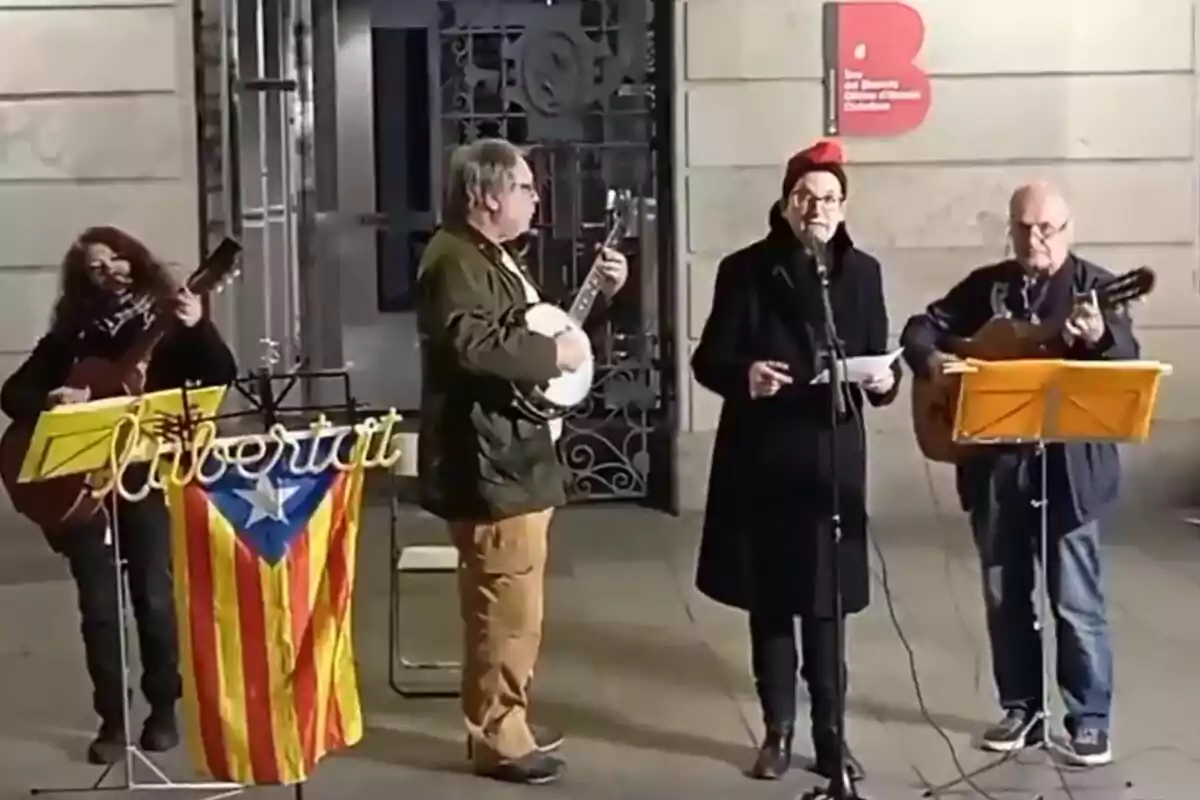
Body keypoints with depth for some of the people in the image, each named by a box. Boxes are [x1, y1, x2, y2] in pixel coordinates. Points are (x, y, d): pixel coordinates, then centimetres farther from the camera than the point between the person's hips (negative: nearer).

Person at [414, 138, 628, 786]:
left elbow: (536, 326, 28)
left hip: (518, 454, 11)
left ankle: (507, 721, 28)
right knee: (508, 605, -6)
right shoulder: (457, 260, -16)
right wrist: (554, 354, -22)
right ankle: (497, 739, 2)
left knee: (511, 603, 18)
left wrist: (599, 292, 14)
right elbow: (470, 343, -32)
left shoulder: (497, 257, 18)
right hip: (490, 463, -11)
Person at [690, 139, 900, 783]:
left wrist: (884, 379, -15)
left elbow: (878, 359, 7)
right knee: (769, 599, 7)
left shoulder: (862, 272, 6)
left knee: (826, 601, 5)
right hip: (762, 458, -1)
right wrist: (745, 373, -24)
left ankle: (831, 733, 15)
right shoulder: (745, 270, -2)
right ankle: (777, 731, 18)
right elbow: (709, 360, -4)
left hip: (834, 457, 1)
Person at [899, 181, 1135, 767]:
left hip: (1068, 466, -4)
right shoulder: (985, 284, 9)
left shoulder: (1093, 285, -2)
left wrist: (1099, 337, -39)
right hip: (996, 464, 4)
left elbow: (1127, 358, -16)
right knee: (1004, 597, 12)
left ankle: (1089, 719, 11)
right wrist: (931, 357, -12)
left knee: (1076, 600, -1)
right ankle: (1022, 709, 25)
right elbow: (921, 326, 11)